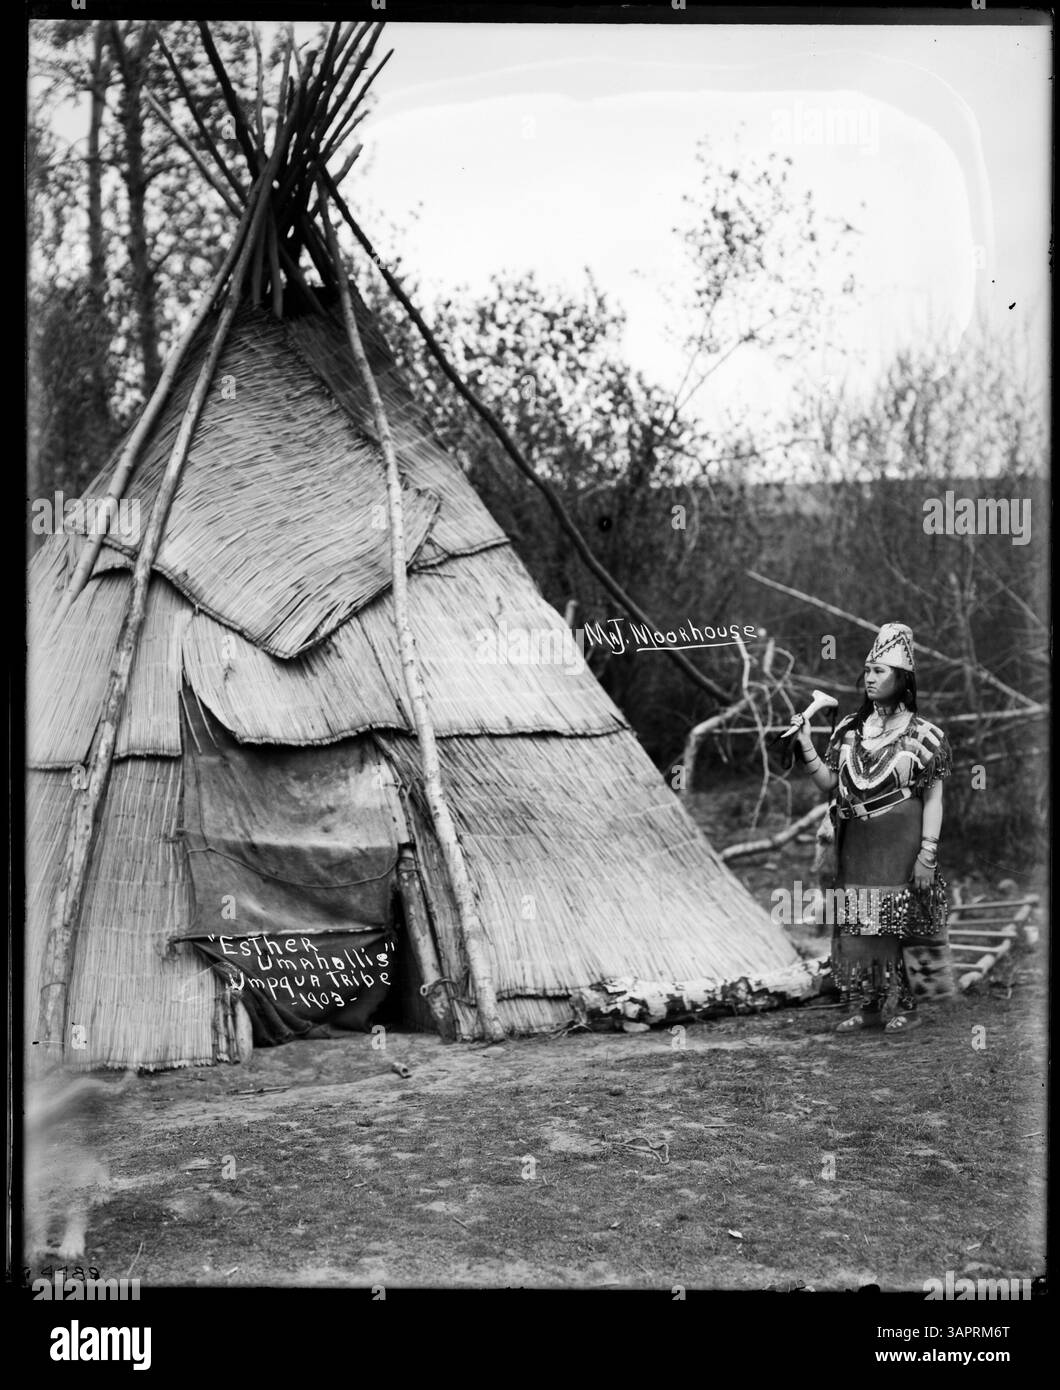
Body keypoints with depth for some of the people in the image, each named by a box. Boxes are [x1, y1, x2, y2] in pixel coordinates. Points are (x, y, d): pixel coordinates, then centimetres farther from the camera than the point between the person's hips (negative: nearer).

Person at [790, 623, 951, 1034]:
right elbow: (829, 783, 6)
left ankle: (900, 1006, 9)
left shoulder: (922, 734, -2)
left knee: (889, 928, -4)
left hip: (899, 844, -4)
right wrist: (806, 745, -7)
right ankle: (868, 1007, 11)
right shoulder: (850, 730, 9)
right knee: (854, 927, 2)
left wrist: (927, 853, -10)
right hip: (857, 843, 4)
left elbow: (933, 798, -4)